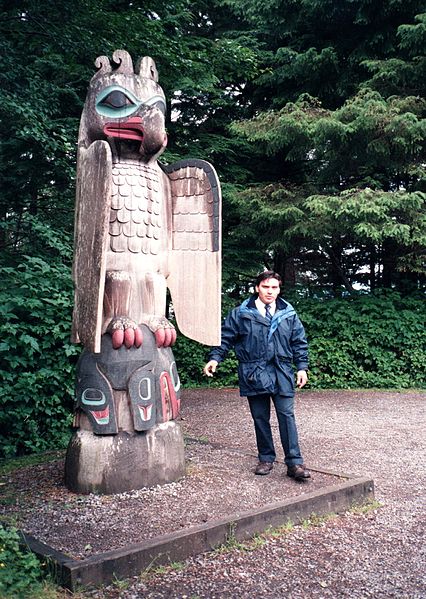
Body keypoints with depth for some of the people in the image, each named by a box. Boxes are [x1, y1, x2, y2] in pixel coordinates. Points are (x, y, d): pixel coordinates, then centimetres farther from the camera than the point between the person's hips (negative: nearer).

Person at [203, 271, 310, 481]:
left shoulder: (289, 314, 7)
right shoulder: (241, 313, 2)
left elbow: (299, 342, 11)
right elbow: (226, 337, 5)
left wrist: (302, 367, 4)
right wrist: (215, 358, -7)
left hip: (282, 374, 0)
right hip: (254, 375, 0)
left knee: (287, 416, -5)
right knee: (260, 418, 9)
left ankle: (294, 463, -1)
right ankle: (266, 458, 23)